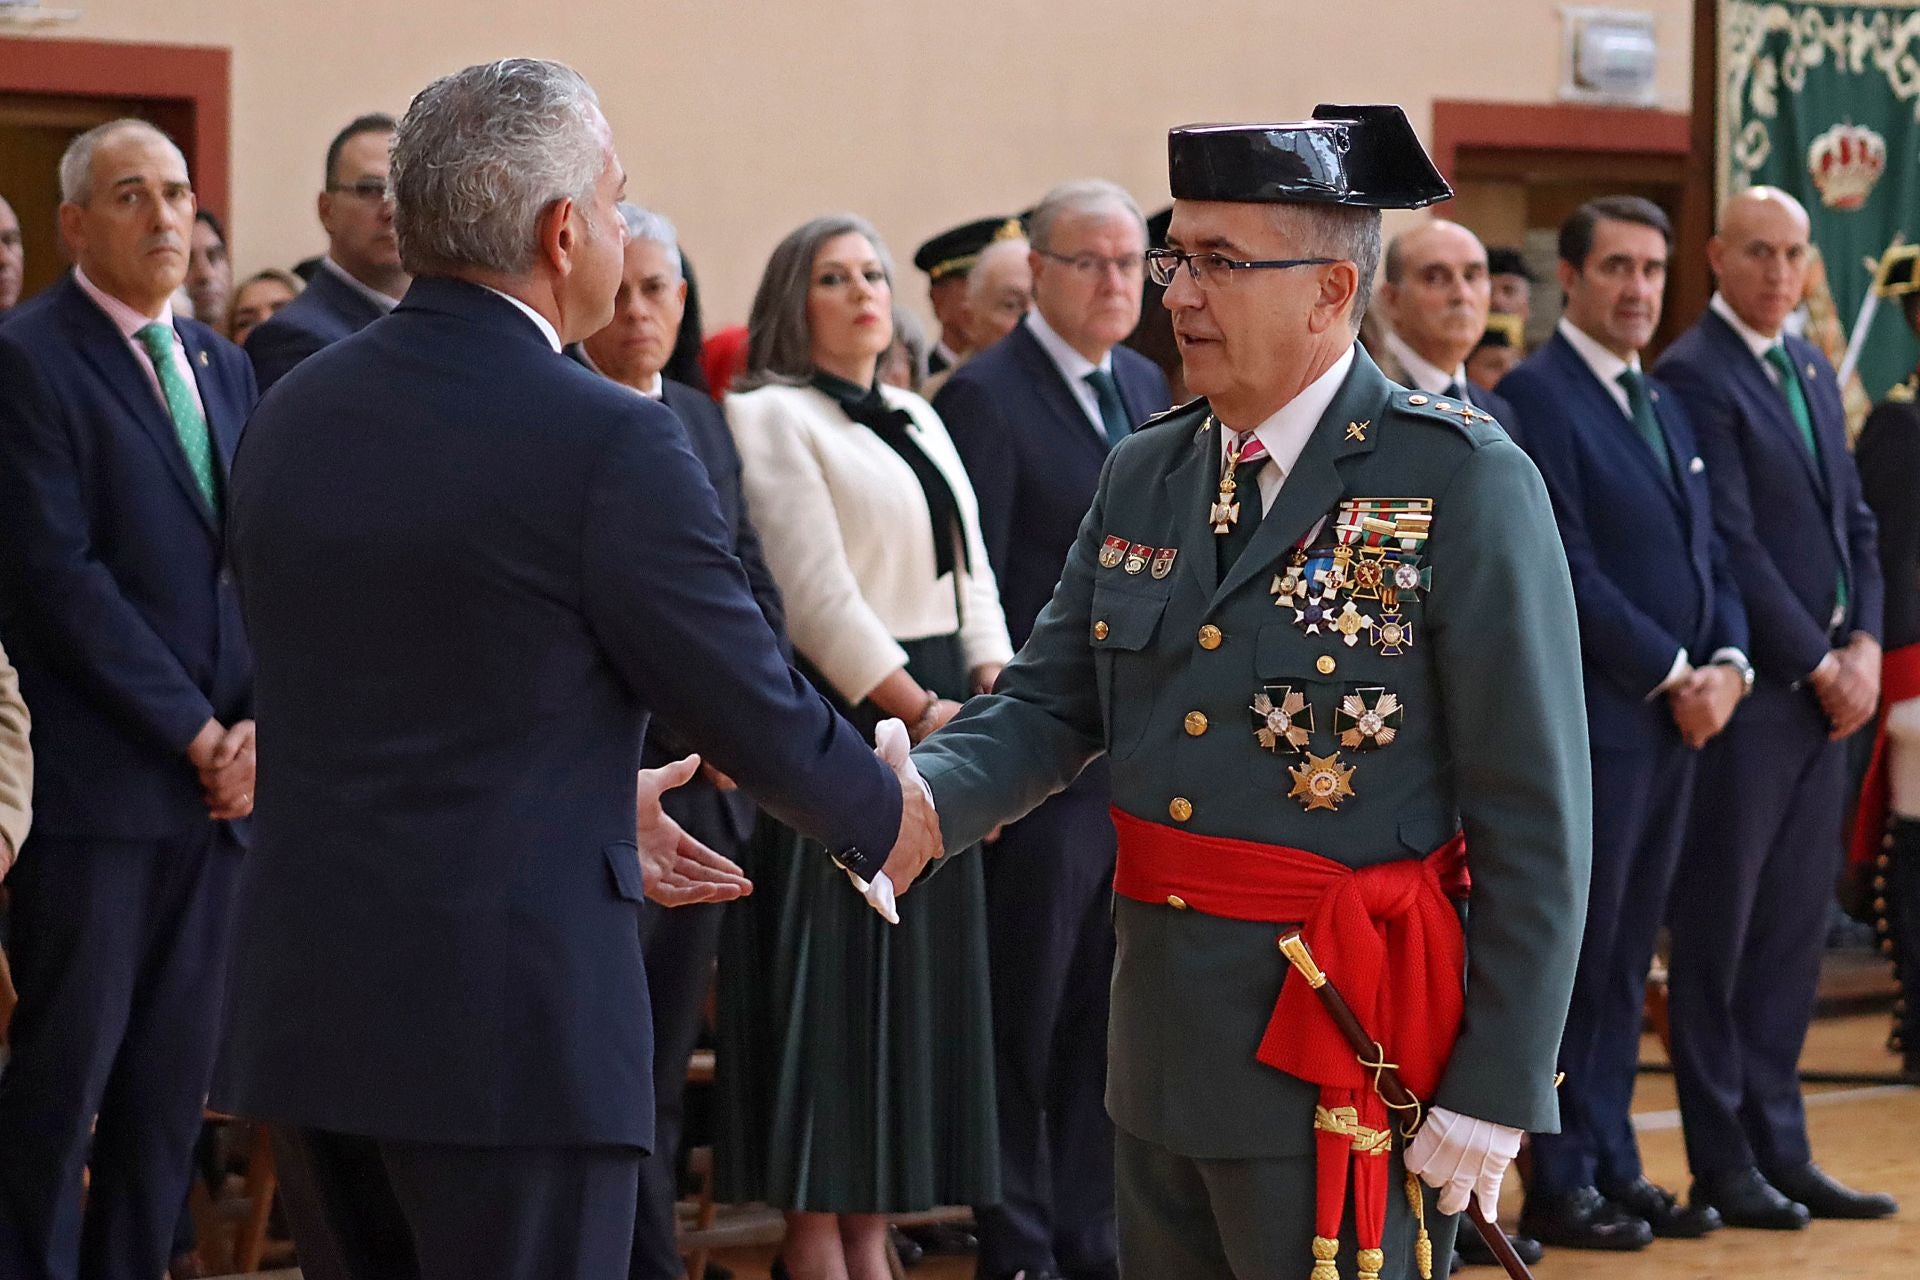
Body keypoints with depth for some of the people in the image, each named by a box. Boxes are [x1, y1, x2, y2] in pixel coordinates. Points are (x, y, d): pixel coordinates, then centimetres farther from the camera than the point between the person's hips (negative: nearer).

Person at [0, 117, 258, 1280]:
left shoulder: (223, 367, 16)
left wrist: (257, 722, -2)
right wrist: (198, 734, -12)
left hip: (216, 784, 6)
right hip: (94, 780, -6)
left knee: (176, 1076, 8)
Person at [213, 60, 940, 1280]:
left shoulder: (290, 414, 7)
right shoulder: (613, 443, -14)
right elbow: (752, 709, -5)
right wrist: (887, 817, 15)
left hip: (303, 998, 7)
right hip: (509, 1025, -7)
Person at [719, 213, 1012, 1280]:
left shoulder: (919, 420, 17)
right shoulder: (770, 418, -6)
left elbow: (971, 573, 14)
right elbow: (816, 594, -13)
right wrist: (918, 709, -14)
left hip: (940, 715, 7)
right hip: (840, 716, -7)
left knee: (916, 975, 8)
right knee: (828, 975, -4)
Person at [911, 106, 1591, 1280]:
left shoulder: (1464, 482, -11)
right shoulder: (1146, 474, 9)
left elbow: (1538, 819, -12)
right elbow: (1047, 706, 8)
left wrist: (1497, 1094, -14)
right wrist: (919, 798, -14)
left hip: (1344, 1049, -6)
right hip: (1165, 1040, 7)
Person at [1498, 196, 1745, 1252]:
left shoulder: (1664, 404, 18)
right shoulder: (1536, 395, -9)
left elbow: (1707, 552, 18)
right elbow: (1567, 566, -16)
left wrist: (1727, 665, 0)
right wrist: (1674, 674, -13)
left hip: (1676, 722, 8)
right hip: (1593, 719, -8)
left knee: (1626, 959, 12)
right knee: (1580, 957, -2)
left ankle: (1613, 1165, 18)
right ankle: (1561, 1184, 4)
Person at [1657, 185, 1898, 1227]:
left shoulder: (1811, 370, 15)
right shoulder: (1695, 376, -11)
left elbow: (1852, 518, 16)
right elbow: (1730, 544, -16)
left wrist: (1863, 646, 2)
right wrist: (1817, 663, -12)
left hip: (1824, 688, 8)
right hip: (1747, 691, -8)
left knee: (1793, 934, 10)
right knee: (1718, 933, 1)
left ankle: (1778, 1152, 16)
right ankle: (1722, 1164, 8)